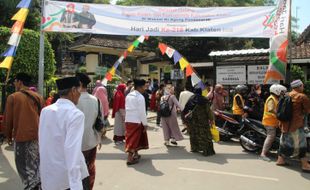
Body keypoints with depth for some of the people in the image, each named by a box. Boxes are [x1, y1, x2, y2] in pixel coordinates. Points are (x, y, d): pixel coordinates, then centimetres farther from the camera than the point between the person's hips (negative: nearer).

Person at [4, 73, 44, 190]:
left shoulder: (12, 97, -6)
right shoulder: (38, 97, 2)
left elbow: (8, 119, -2)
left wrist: (9, 136, 11)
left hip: (21, 136, -3)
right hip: (38, 135, 4)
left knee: (24, 165, 9)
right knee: (36, 163, 16)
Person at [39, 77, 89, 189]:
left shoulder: (45, 111, 1)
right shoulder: (75, 114, -19)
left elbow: (43, 143, 10)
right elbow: (72, 150, -27)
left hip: (48, 176, 6)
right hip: (70, 177, -6)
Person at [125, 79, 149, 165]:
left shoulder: (128, 95, 11)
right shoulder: (140, 97, -13)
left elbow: (126, 108, 14)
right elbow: (142, 112, -15)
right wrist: (145, 123, -9)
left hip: (128, 120, 8)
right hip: (136, 121, -8)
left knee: (131, 138, 17)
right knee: (134, 139, 0)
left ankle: (135, 154, 30)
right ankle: (130, 158, 3)